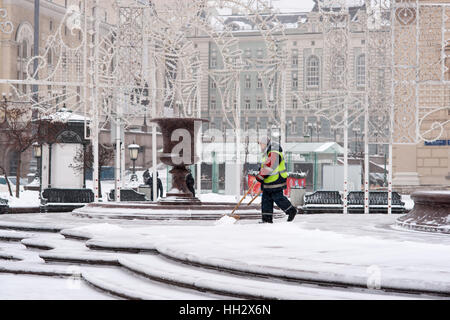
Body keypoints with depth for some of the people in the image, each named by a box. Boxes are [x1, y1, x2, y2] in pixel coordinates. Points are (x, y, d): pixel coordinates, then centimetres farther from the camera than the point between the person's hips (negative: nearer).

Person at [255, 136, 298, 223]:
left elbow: (269, 167, -26)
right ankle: (267, 218, 9)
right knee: (266, 199, 7)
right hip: (268, 183, 10)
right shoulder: (267, 153, 17)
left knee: (278, 198, -6)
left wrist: (260, 176, -22)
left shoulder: (274, 153, -18)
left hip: (276, 181, -10)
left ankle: (291, 210, 10)